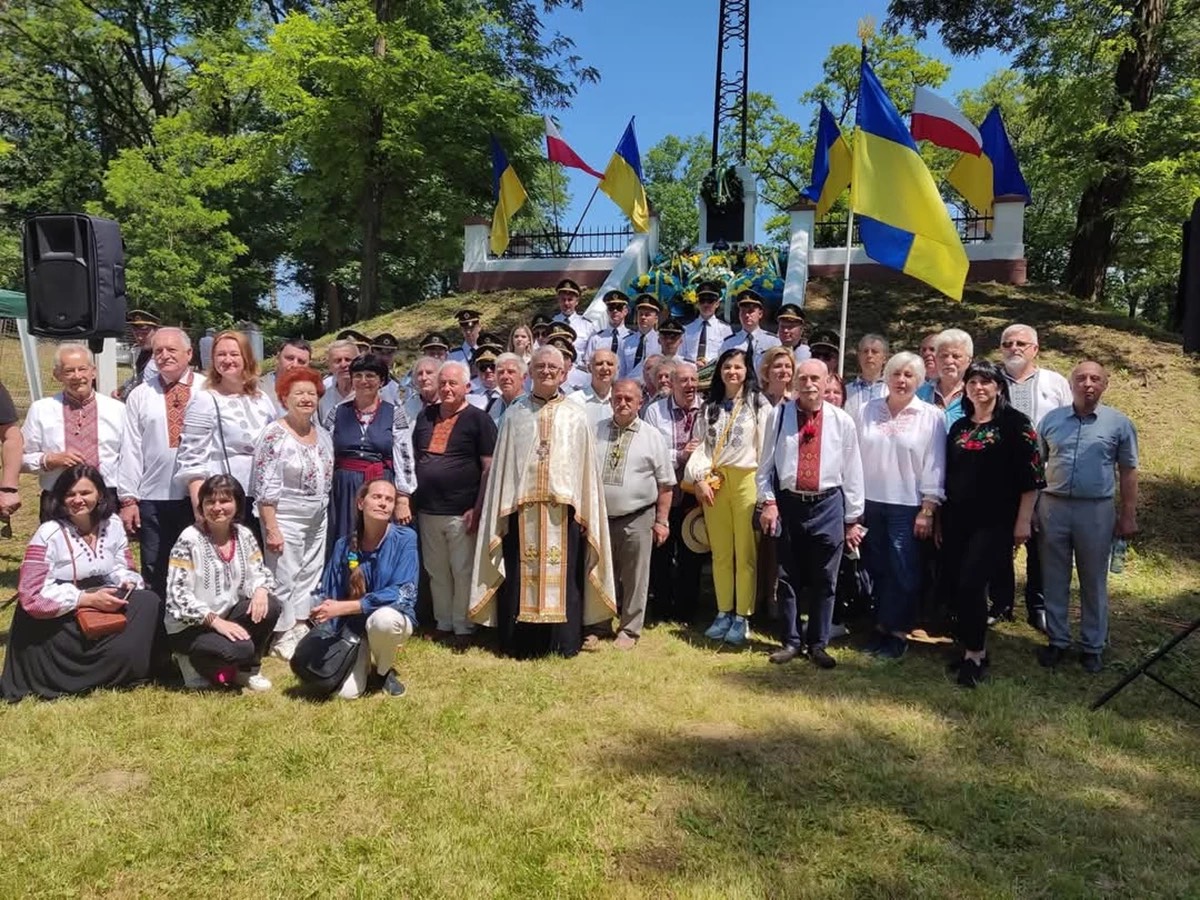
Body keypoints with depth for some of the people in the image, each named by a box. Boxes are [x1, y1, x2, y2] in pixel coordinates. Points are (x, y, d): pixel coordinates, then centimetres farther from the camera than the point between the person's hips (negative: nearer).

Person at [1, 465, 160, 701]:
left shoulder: (113, 524, 2)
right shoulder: (48, 534, -14)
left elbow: (122, 568, 9)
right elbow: (32, 596, -18)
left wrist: (127, 584, -16)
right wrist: (88, 598, -25)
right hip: (58, 621, -6)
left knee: (148, 601, -22)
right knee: (119, 650, -28)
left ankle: (130, 664, -6)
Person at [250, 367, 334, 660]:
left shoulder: (323, 435, 7)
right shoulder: (275, 435, -13)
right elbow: (265, 488, -16)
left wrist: (324, 512, 14)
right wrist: (271, 528, -18)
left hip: (317, 520, 7)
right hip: (285, 518, -7)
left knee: (310, 576, 12)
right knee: (283, 579, 0)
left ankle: (301, 628, 25)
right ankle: (282, 637, 13)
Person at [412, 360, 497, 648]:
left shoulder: (478, 419, -4)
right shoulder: (426, 416, 11)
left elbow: (489, 468, -8)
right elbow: (414, 458, 19)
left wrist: (477, 509, -13)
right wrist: (411, 498, 11)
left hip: (461, 513, -5)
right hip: (428, 511, 5)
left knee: (463, 572, 2)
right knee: (436, 572, 12)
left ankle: (463, 628, 14)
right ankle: (443, 624, 25)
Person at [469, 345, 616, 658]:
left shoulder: (576, 417, 8)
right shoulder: (515, 413, 9)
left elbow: (586, 467, 5)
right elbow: (501, 464, 7)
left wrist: (586, 514, -1)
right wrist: (501, 510, -1)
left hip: (562, 508, 0)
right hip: (522, 507, 0)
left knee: (563, 577, 4)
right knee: (519, 577, 4)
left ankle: (564, 642, 15)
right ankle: (519, 642, 15)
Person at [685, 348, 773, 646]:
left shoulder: (759, 405, 2)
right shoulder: (710, 407, 15)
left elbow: (766, 448, -2)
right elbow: (701, 445, 10)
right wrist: (700, 478, -4)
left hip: (746, 481, -4)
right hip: (714, 482, 4)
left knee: (745, 553, -1)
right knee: (720, 553, 9)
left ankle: (742, 617, 7)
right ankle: (724, 612, 18)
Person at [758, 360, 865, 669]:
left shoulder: (842, 421, 1)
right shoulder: (779, 415, 1)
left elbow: (852, 472, 4)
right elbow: (766, 463, 4)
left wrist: (853, 519, 4)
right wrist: (768, 502, -6)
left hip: (827, 506, 0)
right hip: (787, 504, 0)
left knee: (824, 581, 7)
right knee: (787, 578, 9)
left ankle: (818, 644, 22)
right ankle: (791, 641, 24)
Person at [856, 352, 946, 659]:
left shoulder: (931, 417, -3)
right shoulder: (869, 411, 5)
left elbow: (934, 466, -5)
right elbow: (857, 456, 7)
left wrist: (928, 510, -8)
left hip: (907, 506, -3)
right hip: (870, 503, 3)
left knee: (903, 572, 1)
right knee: (876, 569, 11)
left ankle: (899, 632, 14)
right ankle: (881, 625, 23)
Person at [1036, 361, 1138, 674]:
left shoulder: (1119, 423, 1)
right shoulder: (1051, 419, 5)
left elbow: (1128, 471, 4)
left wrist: (1129, 515, 0)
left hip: (1097, 511, -1)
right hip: (1053, 507, 2)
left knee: (1094, 582, 9)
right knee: (1054, 580, 9)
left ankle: (1093, 646, 21)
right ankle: (1057, 640, 21)